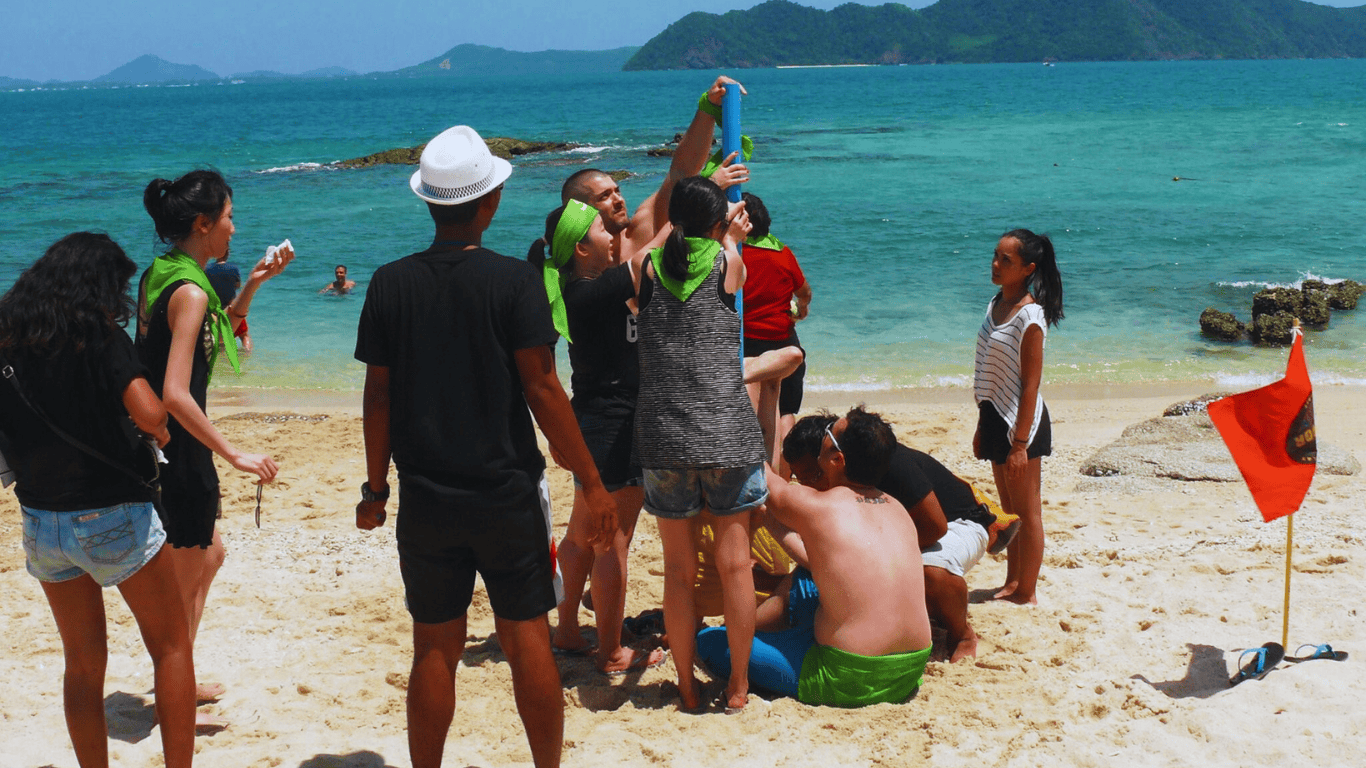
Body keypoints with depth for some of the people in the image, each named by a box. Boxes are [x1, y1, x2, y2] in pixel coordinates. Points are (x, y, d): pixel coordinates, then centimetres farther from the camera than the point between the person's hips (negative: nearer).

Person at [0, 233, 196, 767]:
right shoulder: (98, 336, -14)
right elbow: (149, 412, -26)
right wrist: (160, 434, -6)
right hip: (113, 517, -6)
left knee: (82, 663, 18)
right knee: (171, 648, 9)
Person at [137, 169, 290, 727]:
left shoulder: (159, 274, 7)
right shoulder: (190, 291, -21)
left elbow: (211, 336, 23)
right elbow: (176, 395, -28)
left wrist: (253, 284, 13)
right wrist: (236, 456, -24)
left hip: (156, 446, 10)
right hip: (179, 452, -10)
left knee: (210, 555, 25)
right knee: (186, 581, 4)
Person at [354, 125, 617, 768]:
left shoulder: (390, 284, 0)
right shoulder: (514, 281, -9)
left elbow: (378, 394, 2)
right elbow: (541, 388, -11)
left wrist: (375, 487, 12)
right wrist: (591, 483, -5)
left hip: (424, 499, 2)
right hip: (508, 494, -2)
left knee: (434, 649, 10)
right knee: (528, 639, 8)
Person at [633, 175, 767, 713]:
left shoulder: (648, 267, 4)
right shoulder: (727, 261, 0)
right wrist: (731, 237, 38)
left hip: (663, 440, 2)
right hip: (727, 436, -2)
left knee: (679, 571, 10)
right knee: (735, 565, 8)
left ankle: (687, 687, 18)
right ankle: (738, 685, 17)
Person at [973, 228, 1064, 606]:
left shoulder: (1030, 315, -17)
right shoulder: (996, 304, 8)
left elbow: (1030, 385, -18)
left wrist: (1020, 443, -20)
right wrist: (982, 426, 16)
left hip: (1020, 420, -9)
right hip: (995, 415, 9)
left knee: (1027, 511, 3)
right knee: (1009, 510, 18)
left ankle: (1026, 594, 12)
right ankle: (1012, 583, 29)